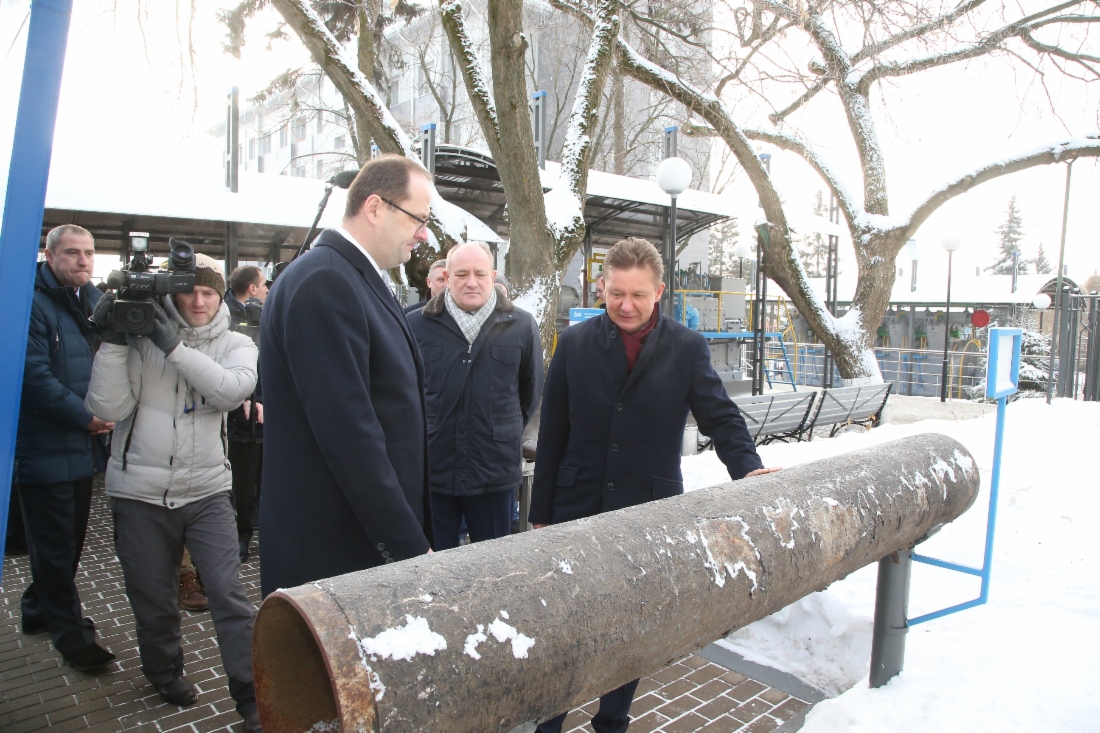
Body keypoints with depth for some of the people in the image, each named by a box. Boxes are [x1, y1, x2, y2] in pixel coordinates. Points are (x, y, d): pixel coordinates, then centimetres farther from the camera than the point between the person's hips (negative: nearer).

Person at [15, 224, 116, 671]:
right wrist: (85, 417, -18)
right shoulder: (31, 303, -16)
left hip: (83, 445, 8)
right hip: (44, 446, -8)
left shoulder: (94, 300, 11)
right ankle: (68, 631, 18)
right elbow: (34, 375, -22)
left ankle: (40, 610, 38)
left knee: (70, 538, 19)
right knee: (55, 545, 4)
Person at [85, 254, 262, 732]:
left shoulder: (234, 344, 3)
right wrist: (112, 342, -14)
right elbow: (110, 408, -7)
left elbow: (234, 389, -18)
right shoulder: (141, 338, 1)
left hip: (207, 491, 0)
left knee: (229, 594, -5)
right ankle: (164, 672, 43)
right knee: (153, 599, 16)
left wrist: (175, 347, -21)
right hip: (139, 492, 1)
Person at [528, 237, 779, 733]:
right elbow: (552, 436, 1)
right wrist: (542, 514, 3)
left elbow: (720, 415, 0)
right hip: (578, 509, 1)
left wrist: (747, 466, -21)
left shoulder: (687, 348, -2)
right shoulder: (575, 343, 0)